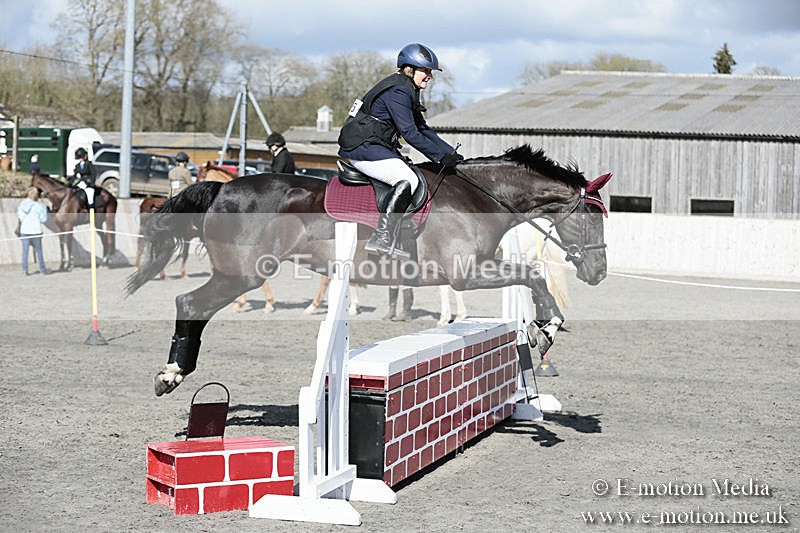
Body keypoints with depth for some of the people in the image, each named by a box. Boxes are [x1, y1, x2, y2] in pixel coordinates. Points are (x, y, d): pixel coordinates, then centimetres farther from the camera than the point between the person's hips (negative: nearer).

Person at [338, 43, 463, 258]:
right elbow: (410, 133, -20)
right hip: (362, 148, -11)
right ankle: (381, 238, -30)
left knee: (418, 176, 11)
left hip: (377, 147, 11)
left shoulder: (408, 91, 17)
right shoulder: (397, 91, -16)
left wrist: (450, 153, 9)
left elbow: (422, 129, 18)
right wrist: (440, 156, -17)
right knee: (407, 180, -25)